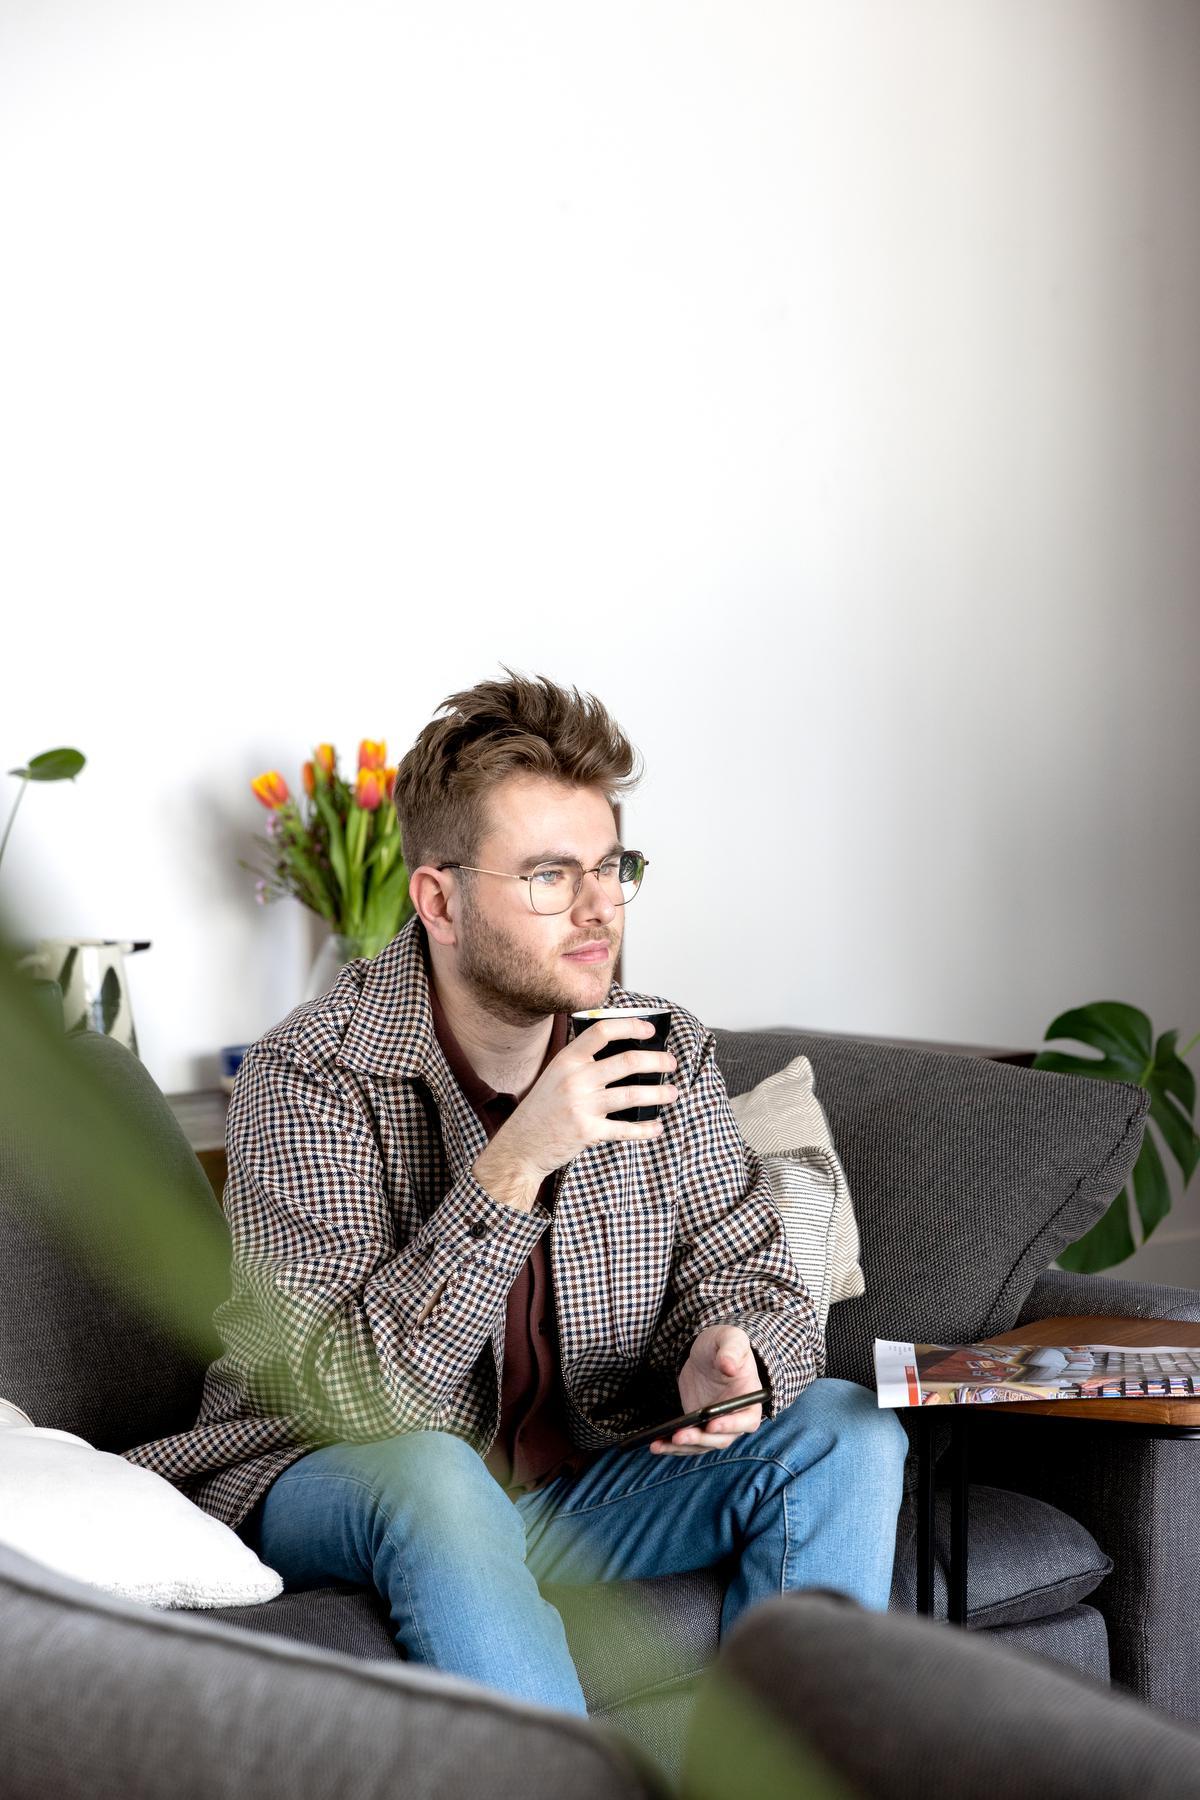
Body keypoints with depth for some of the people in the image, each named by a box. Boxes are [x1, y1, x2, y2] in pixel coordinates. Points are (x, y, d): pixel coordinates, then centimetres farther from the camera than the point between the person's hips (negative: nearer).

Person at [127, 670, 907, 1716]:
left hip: (577, 1486, 5)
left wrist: (730, 1357, -23)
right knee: (432, 1476, -36)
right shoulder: (309, 1078, -20)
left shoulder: (664, 1054, -4)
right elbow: (346, 1399, -26)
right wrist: (517, 1165, -35)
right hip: (329, 1492, -4)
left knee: (846, 1429, -13)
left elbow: (750, 1272, 3)